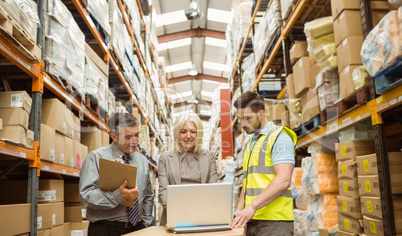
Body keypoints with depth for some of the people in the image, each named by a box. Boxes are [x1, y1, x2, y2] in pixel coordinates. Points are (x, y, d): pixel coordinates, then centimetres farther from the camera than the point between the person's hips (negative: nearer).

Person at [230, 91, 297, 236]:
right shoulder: (249, 145, 21)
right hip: (252, 220, 7)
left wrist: (253, 206, -24)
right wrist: (238, 212, 8)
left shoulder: (279, 137, -5)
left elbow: (283, 180, -18)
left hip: (274, 221, -7)